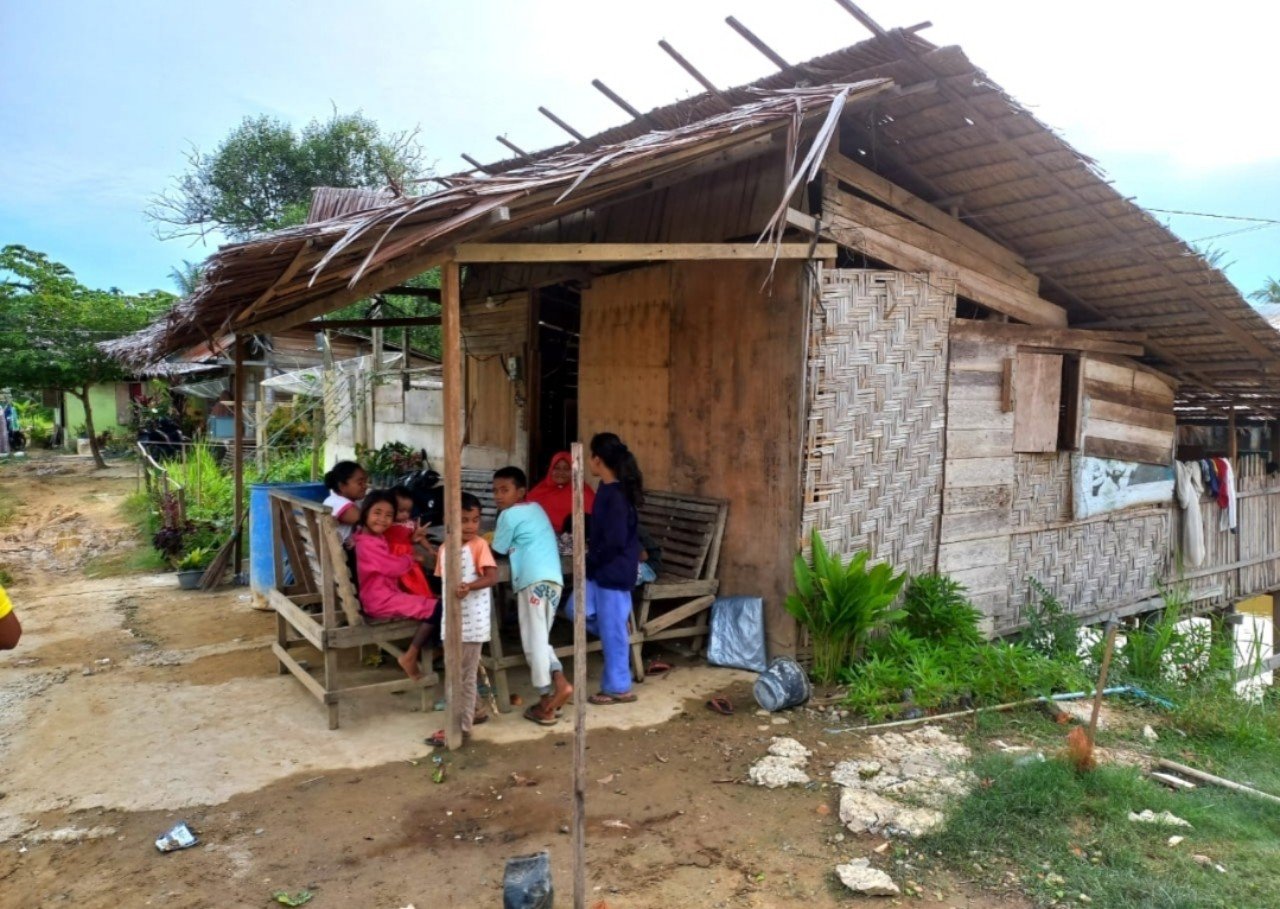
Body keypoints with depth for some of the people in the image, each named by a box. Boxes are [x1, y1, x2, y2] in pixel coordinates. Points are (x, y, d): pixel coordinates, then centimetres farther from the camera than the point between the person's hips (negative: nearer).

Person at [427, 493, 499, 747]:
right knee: (456, 673, 18)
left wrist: (468, 587, -34)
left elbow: (492, 577, -21)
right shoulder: (444, 548, 7)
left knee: (464, 675, -2)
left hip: (472, 620, -7)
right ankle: (470, 712, 35)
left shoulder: (479, 545, -12)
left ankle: (461, 727, 5)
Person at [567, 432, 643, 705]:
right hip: (602, 569, 10)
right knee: (577, 608, 16)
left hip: (614, 571, -10)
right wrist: (590, 543, 8)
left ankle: (619, 688, 14)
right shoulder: (608, 489, 7)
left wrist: (590, 560, -12)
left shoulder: (616, 495, -23)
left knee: (612, 629, 1)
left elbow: (615, 541, -24)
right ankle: (618, 639, 27)